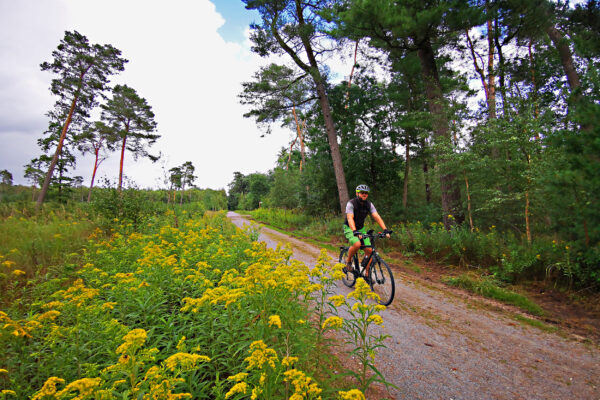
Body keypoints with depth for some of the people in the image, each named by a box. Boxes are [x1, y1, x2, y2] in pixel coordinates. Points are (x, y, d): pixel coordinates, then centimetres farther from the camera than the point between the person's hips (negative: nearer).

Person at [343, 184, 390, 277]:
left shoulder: (369, 204, -6)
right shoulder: (351, 203, -21)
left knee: (369, 250, -9)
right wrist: (355, 231, -48)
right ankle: (348, 261, -5)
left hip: (361, 228, 5)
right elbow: (350, 218, -33)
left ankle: (367, 273, 7)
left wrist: (385, 230, -28)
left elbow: (377, 217, -15)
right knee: (357, 244, -33)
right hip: (349, 228, -5)